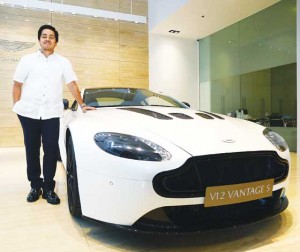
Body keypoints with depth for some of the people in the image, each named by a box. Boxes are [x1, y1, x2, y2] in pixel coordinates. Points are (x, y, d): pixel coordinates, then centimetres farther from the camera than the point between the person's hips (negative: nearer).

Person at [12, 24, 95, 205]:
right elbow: (17, 85, 10)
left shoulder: (63, 62, 9)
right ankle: (35, 186, 21)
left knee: (51, 151, -2)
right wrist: (17, 106, 1)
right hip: (29, 113, 1)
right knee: (32, 150, 7)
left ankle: (48, 188, 10)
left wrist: (82, 105, -7)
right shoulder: (27, 60, 8)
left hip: (52, 113, 0)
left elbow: (72, 84, 3)